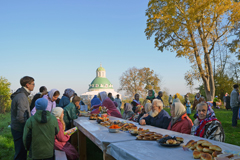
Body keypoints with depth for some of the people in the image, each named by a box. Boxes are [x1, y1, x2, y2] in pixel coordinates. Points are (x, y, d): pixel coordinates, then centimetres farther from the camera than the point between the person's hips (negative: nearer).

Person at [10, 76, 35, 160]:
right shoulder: (22, 97, -22)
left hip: (17, 128, 10)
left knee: (21, 152, 22)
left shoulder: (20, 94, 10)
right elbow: (21, 117, -28)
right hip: (20, 130, -10)